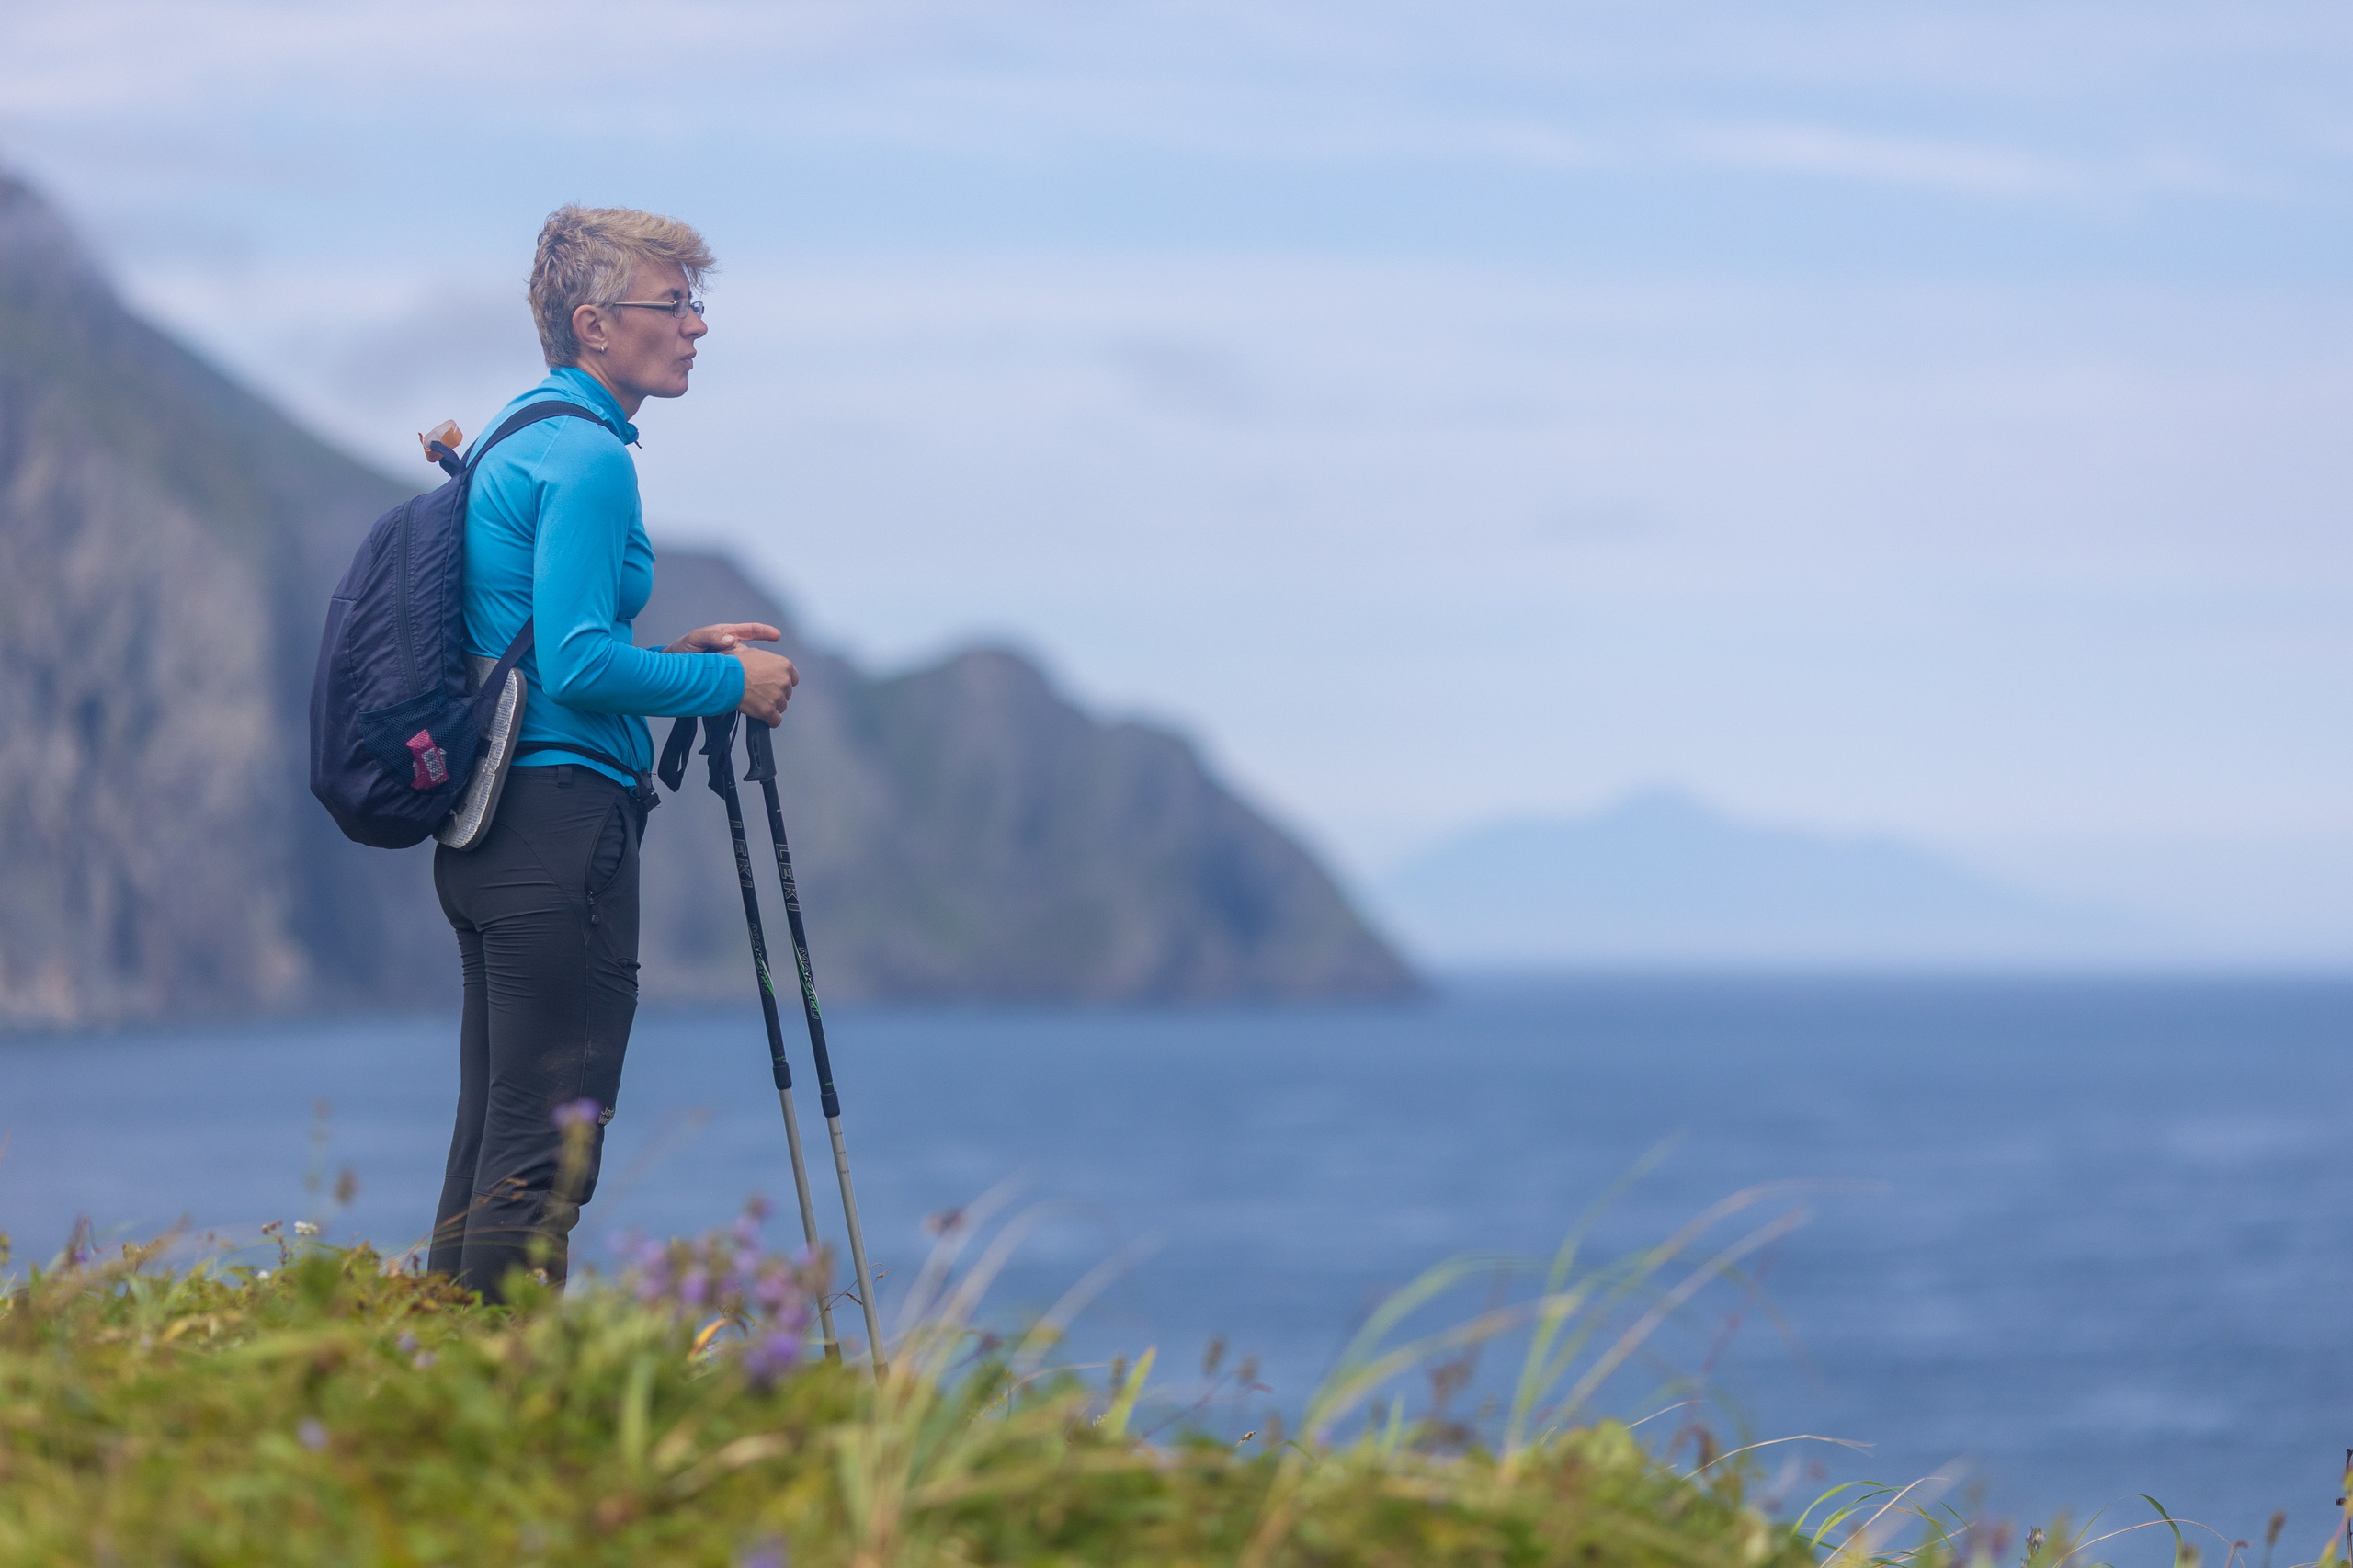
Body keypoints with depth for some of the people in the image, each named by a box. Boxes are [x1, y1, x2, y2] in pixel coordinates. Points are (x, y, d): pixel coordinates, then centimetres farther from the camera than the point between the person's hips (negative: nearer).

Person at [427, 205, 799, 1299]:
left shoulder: (514, 441, 19)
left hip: (484, 833, 10)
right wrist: (729, 682, -7)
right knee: (540, 1163, -10)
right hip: (564, 816, -10)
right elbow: (578, 665, -19)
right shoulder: (585, 457, -12)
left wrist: (674, 656, 17)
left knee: (487, 1151, 11)